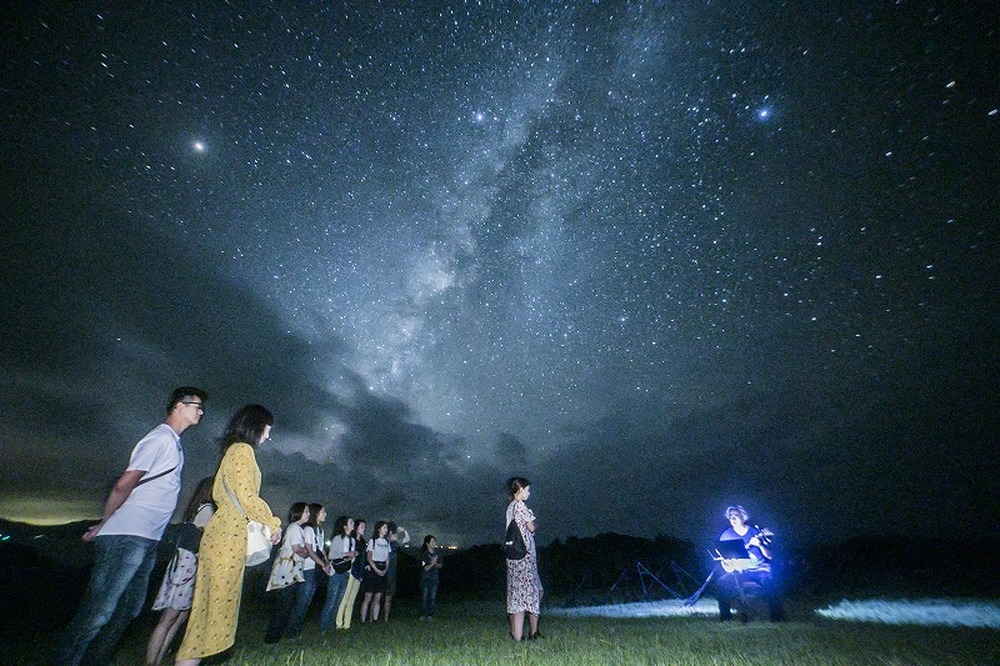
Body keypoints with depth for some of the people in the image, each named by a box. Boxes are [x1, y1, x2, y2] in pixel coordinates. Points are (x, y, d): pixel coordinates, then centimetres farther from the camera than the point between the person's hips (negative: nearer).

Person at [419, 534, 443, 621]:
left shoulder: (437, 553, 1)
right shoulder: (424, 555, -13)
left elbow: (441, 565, 6)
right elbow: (425, 569, -14)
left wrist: (436, 564, -14)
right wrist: (432, 563, -28)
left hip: (435, 579, 4)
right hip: (425, 579, -4)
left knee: (433, 598, 5)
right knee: (424, 597, 0)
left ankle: (430, 614, 17)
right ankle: (422, 615, 14)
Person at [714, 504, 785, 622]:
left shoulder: (757, 532, 2)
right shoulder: (726, 535, 6)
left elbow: (770, 556, -2)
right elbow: (723, 557, 8)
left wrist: (760, 545, -19)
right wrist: (727, 564, -12)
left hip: (759, 569, -1)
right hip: (738, 571, 1)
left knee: (768, 580, -34)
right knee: (721, 582, -24)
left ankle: (777, 616, -18)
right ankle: (725, 615, -6)